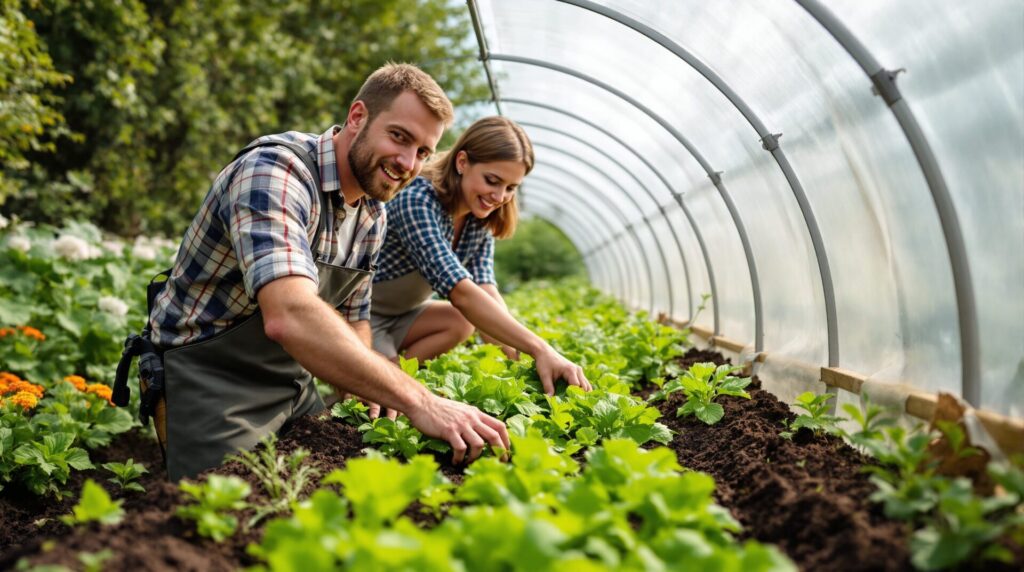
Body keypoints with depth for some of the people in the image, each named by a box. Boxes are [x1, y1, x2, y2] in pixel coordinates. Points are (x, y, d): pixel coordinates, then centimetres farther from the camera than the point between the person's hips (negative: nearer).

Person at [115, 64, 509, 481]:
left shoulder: (373, 217, 3)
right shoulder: (277, 170, -25)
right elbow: (290, 317, -41)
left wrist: (371, 401, -4)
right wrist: (418, 402, -44)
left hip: (294, 384, 8)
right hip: (209, 380, -8)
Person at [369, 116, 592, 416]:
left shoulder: (480, 220, -4)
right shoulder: (417, 202, -29)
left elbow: (486, 292, -15)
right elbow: (461, 292, -39)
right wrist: (539, 349, -47)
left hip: (397, 314, 8)